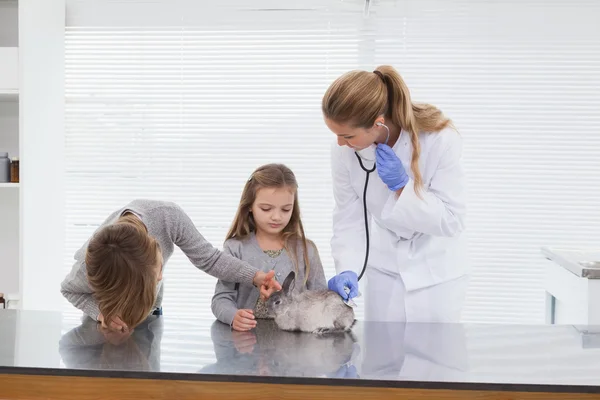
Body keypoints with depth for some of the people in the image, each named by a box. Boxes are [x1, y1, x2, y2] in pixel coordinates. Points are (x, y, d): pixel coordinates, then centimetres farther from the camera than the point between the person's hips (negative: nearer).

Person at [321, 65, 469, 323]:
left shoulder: (439, 139, -25)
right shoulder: (345, 150, -17)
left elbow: (452, 220, -18)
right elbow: (349, 217, -9)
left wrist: (403, 185, -28)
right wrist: (348, 269, -23)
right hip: (384, 272, 3)